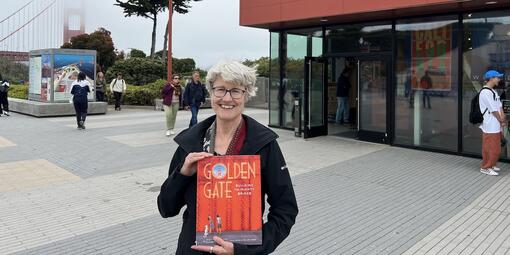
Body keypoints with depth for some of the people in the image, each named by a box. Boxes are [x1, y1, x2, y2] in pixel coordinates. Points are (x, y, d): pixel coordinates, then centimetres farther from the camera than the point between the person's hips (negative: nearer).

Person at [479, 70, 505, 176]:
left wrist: (502, 118, -1)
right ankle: (485, 167, 9)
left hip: (496, 126, 10)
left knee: (496, 148, 17)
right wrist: (501, 121, -6)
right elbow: (493, 110, -16)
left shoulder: (493, 91, 15)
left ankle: (491, 165, 30)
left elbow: (499, 106, 13)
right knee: (490, 148, -3)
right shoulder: (485, 92, -18)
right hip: (490, 126, -10)